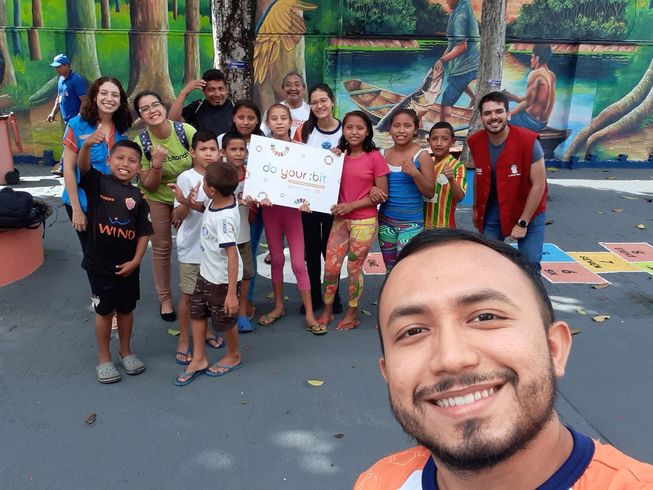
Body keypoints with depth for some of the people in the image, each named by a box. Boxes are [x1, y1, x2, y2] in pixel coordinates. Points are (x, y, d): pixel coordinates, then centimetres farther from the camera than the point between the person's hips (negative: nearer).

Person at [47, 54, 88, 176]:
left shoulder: (76, 80, -14)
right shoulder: (61, 79, 13)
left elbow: (84, 100, -17)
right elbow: (59, 98, 23)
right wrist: (53, 113, 15)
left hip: (75, 119, -9)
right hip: (67, 119, 9)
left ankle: (63, 168, 1)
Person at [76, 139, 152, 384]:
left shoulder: (137, 197, -1)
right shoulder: (97, 183, -7)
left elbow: (143, 233, 0)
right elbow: (83, 166, -28)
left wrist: (135, 261, -8)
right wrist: (87, 145, -47)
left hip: (127, 265, 3)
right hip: (99, 263, -3)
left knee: (126, 309, 16)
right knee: (104, 310, 9)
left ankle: (126, 351, 36)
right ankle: (104, 358, 25)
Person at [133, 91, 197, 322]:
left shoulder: (185, 130, -22)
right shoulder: (141, 142, -20)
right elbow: (148, 186, -15)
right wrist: (157, 164, -33)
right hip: (158, 199, 0)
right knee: (162, 248, 8)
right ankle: (165, 299, 25)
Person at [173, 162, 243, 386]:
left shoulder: (224, 219, -33)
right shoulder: (217, 200, -8)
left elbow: (232, 255, -33)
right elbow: (205, 207, 18)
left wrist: (232, 293, -33)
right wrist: (188, 202, -3)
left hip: (223, 279, -9)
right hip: (207, 272, 9)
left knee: (225, 321, 13)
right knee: (197, 312, 17)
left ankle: (233, 356, 39)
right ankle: (198, 359, 32)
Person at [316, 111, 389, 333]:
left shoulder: (375, 158, -8)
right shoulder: (339, 155, 5)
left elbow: (382, 194, -9)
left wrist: (352, 205, -15)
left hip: (364, 221, -4)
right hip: (340, 219, 4)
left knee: (354, 268, 5)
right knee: (330, 267, 4)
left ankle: (352, 314, 24)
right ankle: (327, 311, 22)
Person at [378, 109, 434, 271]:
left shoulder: (421, 155, -8)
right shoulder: (383, 155, 3)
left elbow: (430, 193, -7)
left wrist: (415, 173, -23)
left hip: (411, 222, -4)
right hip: (385, 220, 4)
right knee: (390, 269, 15)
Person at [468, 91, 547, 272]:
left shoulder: (529, 141, -24)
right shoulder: (475, 142, -10)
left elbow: (538, 185, -19)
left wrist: (522, 222, -17)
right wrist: (476, 207, 12)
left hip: (528, 210, -3)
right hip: (491, 211, 3)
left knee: (530, 264, -6)